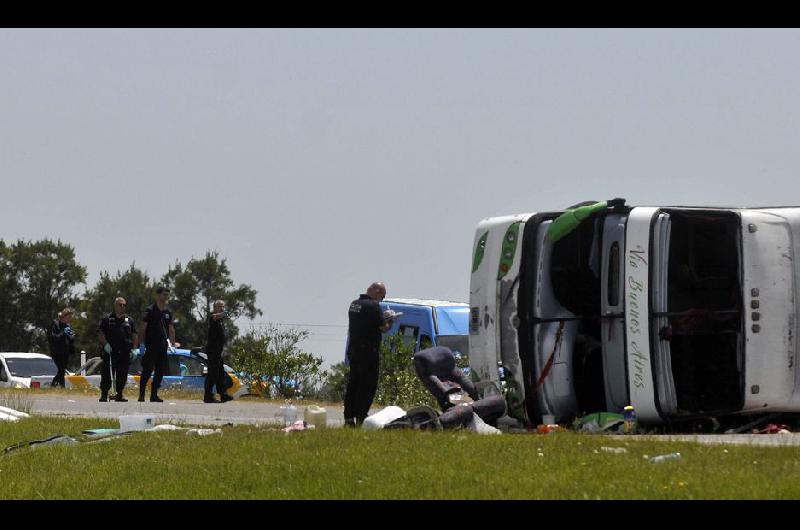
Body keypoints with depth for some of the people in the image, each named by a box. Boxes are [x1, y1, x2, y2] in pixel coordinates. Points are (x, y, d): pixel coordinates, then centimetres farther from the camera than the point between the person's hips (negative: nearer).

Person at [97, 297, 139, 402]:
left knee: (122, 374, 3)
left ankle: (119, 394, 12)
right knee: (107, 373, -5)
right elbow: (100, 333, 0)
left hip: (124, 352, 3)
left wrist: (134, 349, 3)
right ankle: (104, 394, -1)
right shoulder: (107, 319, 5)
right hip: (110, 351, -3)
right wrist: (105, 344, -14)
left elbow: (134, 335, 13)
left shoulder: (129, 320, 14)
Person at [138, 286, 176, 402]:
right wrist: (143, 343, -12)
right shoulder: (150, 310, -3)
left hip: (162, 345, 6)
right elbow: (143, 327, -6)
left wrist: (173, 343, 9)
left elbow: (171, 329, 17)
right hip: (150, 346, -6)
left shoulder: (168, 312, 13)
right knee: (147, 370, -7)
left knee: (161, 371, 5)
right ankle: (141, 395, -4)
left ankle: (154, 395, 11)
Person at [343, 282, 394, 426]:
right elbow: (383, 328, -15)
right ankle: (360, 418, -7)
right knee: (368, 386, -3)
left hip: (353, 349, 8)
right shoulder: (373, 306, -15)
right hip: (367, 351, -8)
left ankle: (349, 417, 13)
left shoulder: (354, 304, 11)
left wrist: (383, 318, 16)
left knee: (352, 384, 13)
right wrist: (390, 321, 6)